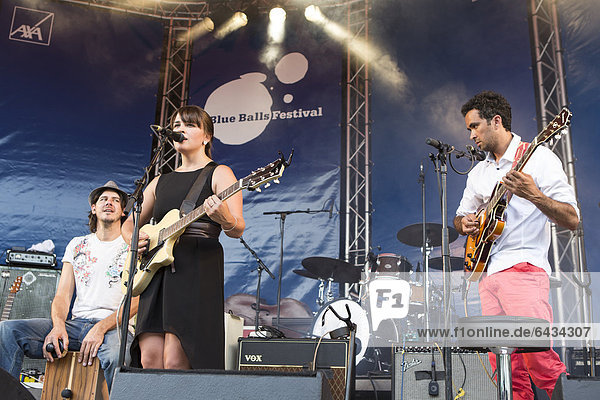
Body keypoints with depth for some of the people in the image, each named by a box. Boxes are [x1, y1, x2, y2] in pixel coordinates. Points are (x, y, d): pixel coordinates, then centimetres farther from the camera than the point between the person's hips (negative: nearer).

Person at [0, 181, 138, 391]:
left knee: (115, 355, -41)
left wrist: (101, 328, -20)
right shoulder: (77, 245, 19)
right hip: (75, 324, 4)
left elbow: (136, 301, -5)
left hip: (115, 327, -4)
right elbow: (62, 296, 13)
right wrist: (58, 326, -10)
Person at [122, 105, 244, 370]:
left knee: (175, 362, -11)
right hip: (155, 272, 6)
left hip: (198, 270, -5)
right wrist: (134, 238, 4)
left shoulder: (218, 174, 4)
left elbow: (237, 229, -8)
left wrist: (226, 220, -32)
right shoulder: (161, 182, 21)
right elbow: (129, 224, 28)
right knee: (149, 359, -1)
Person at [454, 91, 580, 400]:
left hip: (523, 270, -6)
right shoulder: (478, 172, 19)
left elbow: (572, 220, -7)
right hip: (487, 272, 6)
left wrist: (533, 195, -23)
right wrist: (464, 223, 6)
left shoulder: (538, 158, -1)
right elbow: (460, 216, 30)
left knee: (539, 360, -18)